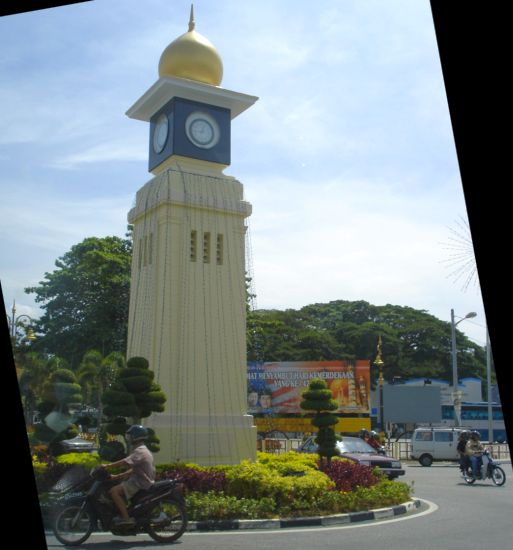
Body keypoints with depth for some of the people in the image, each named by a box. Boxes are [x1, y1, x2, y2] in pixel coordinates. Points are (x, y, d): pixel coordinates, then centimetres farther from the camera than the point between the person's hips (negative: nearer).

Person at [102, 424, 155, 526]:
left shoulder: (139, 451, -14)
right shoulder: (143, 450, 19)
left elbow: (125, 462, -26)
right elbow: (134, 470, 21)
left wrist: (107, 466, -22)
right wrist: (116, 476, 16)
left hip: (141, 483, -11)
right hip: (143, 480, 11)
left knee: (114, 491, -19)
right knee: (117, 487, 19)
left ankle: (126, 518, -20)